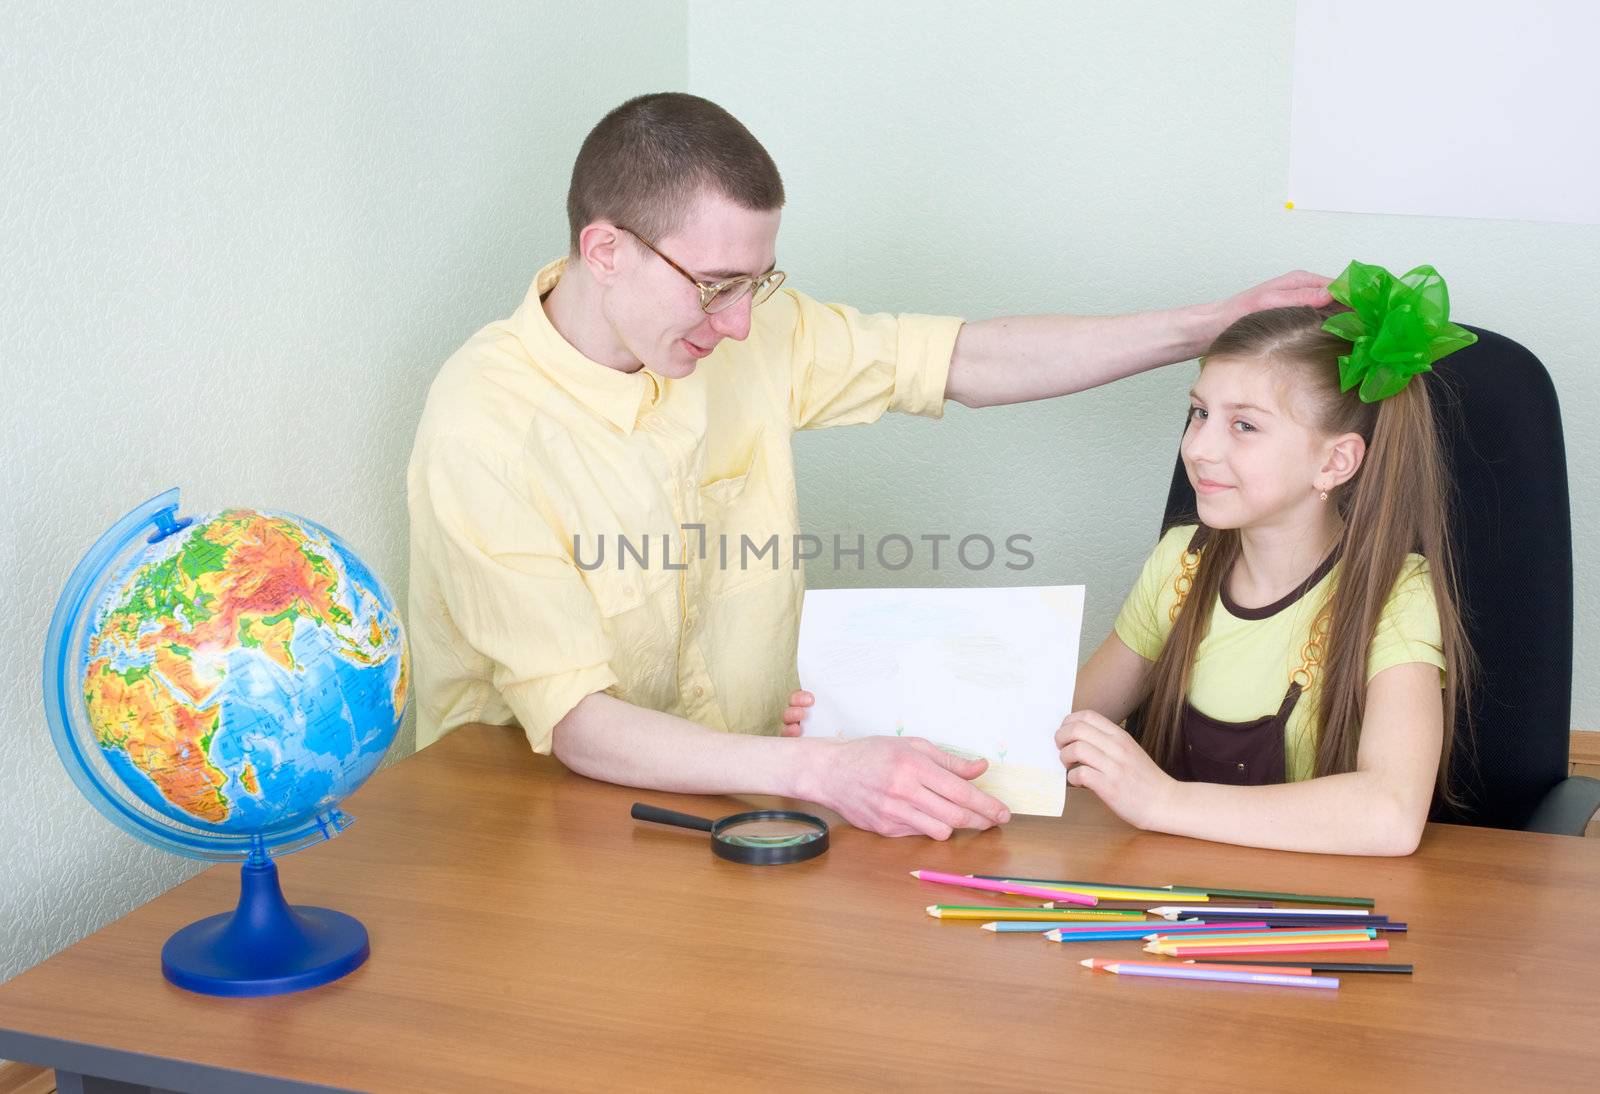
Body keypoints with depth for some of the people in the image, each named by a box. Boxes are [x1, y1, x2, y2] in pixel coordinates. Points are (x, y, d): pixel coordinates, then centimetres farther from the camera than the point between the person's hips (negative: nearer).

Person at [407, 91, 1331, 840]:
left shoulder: (749, 331, -3)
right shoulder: (485, 427, -22)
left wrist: (1216, 327, 1)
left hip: (735, 782, 7)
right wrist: (819, 769, -38)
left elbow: (968, 361, 6)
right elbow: (572, 722, -26)